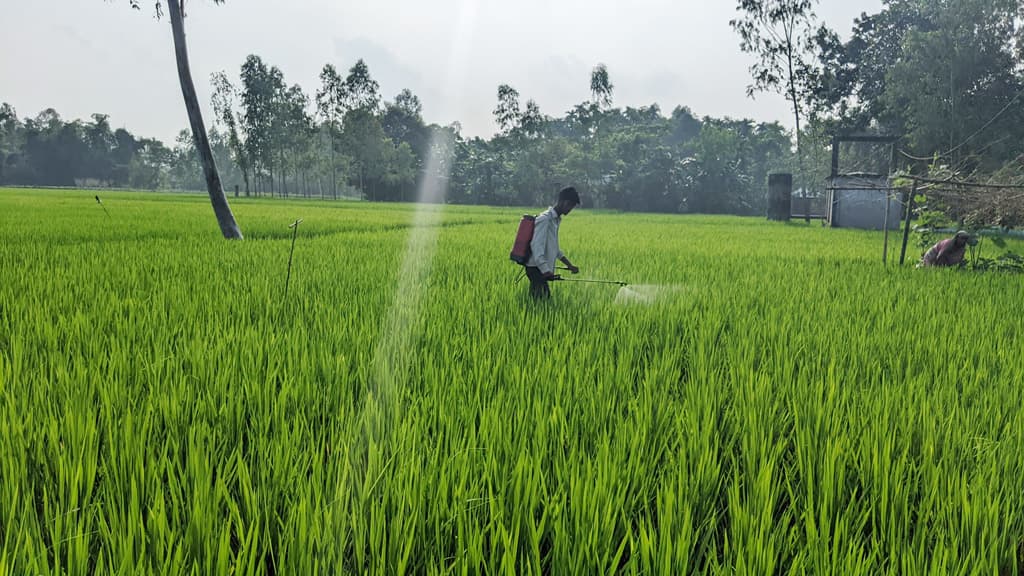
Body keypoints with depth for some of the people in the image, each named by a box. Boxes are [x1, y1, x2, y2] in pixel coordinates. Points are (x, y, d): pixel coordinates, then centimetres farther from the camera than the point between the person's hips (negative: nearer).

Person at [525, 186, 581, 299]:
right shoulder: (545, 219, -15)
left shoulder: (556, 220, 14)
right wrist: (546, 271, -33)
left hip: (544, 269, 9)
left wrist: (569, 265, 21)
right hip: (537, 268, -9)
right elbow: (536, 247, -24)